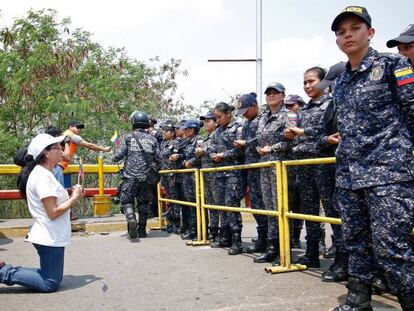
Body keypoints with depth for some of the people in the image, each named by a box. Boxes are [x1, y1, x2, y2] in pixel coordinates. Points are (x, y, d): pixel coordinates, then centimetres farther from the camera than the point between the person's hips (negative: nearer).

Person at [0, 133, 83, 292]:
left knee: (54, 279, 18)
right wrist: (74, 198, -12)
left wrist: (71, 195, 1)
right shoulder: (43, 176, -19)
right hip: (50, 238, -10)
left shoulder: (44, 173, 12)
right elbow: (53, 212, -22)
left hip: (51, 236, 10)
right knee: (50, 284, -1)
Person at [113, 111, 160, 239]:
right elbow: (157, 159, 4)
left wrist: (115, 158, 19)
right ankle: (142, 230, 17)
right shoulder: (152, 139, 5)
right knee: (144, 202, 13)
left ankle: (131, 219, -22)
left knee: (126, 200, 5)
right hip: (146, 177, 3)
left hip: (130, 176, -2)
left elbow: (120, 154, -3)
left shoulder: (129, 137, -2)